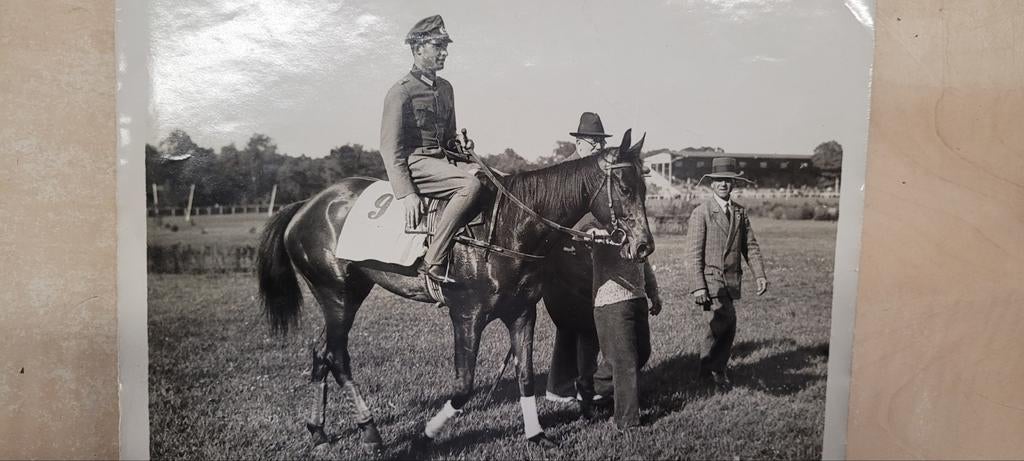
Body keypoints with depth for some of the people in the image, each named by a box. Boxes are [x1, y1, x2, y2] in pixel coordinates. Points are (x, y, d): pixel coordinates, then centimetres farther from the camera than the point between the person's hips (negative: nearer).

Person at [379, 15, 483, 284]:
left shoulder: (445, 88, 17)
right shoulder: (401, 91, -6)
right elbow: (390, 148, -12)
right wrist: (406, 193, -21)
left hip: (441, 161, 8)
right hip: (414, 163, -8)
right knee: (471, 184, -31)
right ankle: (434, 262, -33)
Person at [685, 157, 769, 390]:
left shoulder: (740, 212, 12)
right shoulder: (701, 212, -5)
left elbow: (750, 246, 14)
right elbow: (693, 253, -9)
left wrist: (760, 274, 0)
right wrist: (697, 287, -16)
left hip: (731, 280, 6)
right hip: (710, 278, -5)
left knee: (725, 328, 7)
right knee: (724, 323, -15)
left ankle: (713, 370, 23)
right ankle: (714, 369, 5)